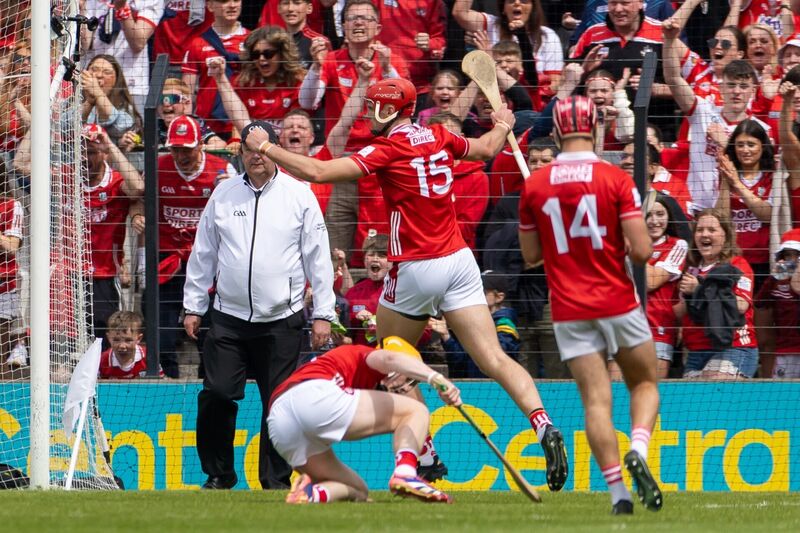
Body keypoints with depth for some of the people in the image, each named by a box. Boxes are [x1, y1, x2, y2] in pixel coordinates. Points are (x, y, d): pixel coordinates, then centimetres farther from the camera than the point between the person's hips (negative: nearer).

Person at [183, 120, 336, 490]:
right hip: (229, 318, 2)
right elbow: (203, 253, 13)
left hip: (282, 322, -2)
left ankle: (275, 481, 11)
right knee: (216, 395, -6)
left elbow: (318, 258, 3)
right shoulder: (223, 195, 6)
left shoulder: (299, 195, 1)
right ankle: (218, 475, 9)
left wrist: (323, 314, 0)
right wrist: (193, 306, 11)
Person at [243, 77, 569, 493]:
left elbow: (318, 172, -14)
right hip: (458, 260, 5)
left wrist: (267, 148, -3)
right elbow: (488, 148, 29)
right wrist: (502, 126, 51)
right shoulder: (439, 138, 8)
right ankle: (542, 425, -22)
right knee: (493, 359, -3)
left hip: (416, 269, -5)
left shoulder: (388, 150, -9)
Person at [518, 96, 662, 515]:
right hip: (618, 303, -2)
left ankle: (618, 491, -10)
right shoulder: (616, 180, -8)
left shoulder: (534, 186, 1)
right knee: (644, 384, 15)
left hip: (569, 311, 2)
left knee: (596, 400, 0)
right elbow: (641, 251, -12)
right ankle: (638, 451, -12)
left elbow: (531, 254, 10)